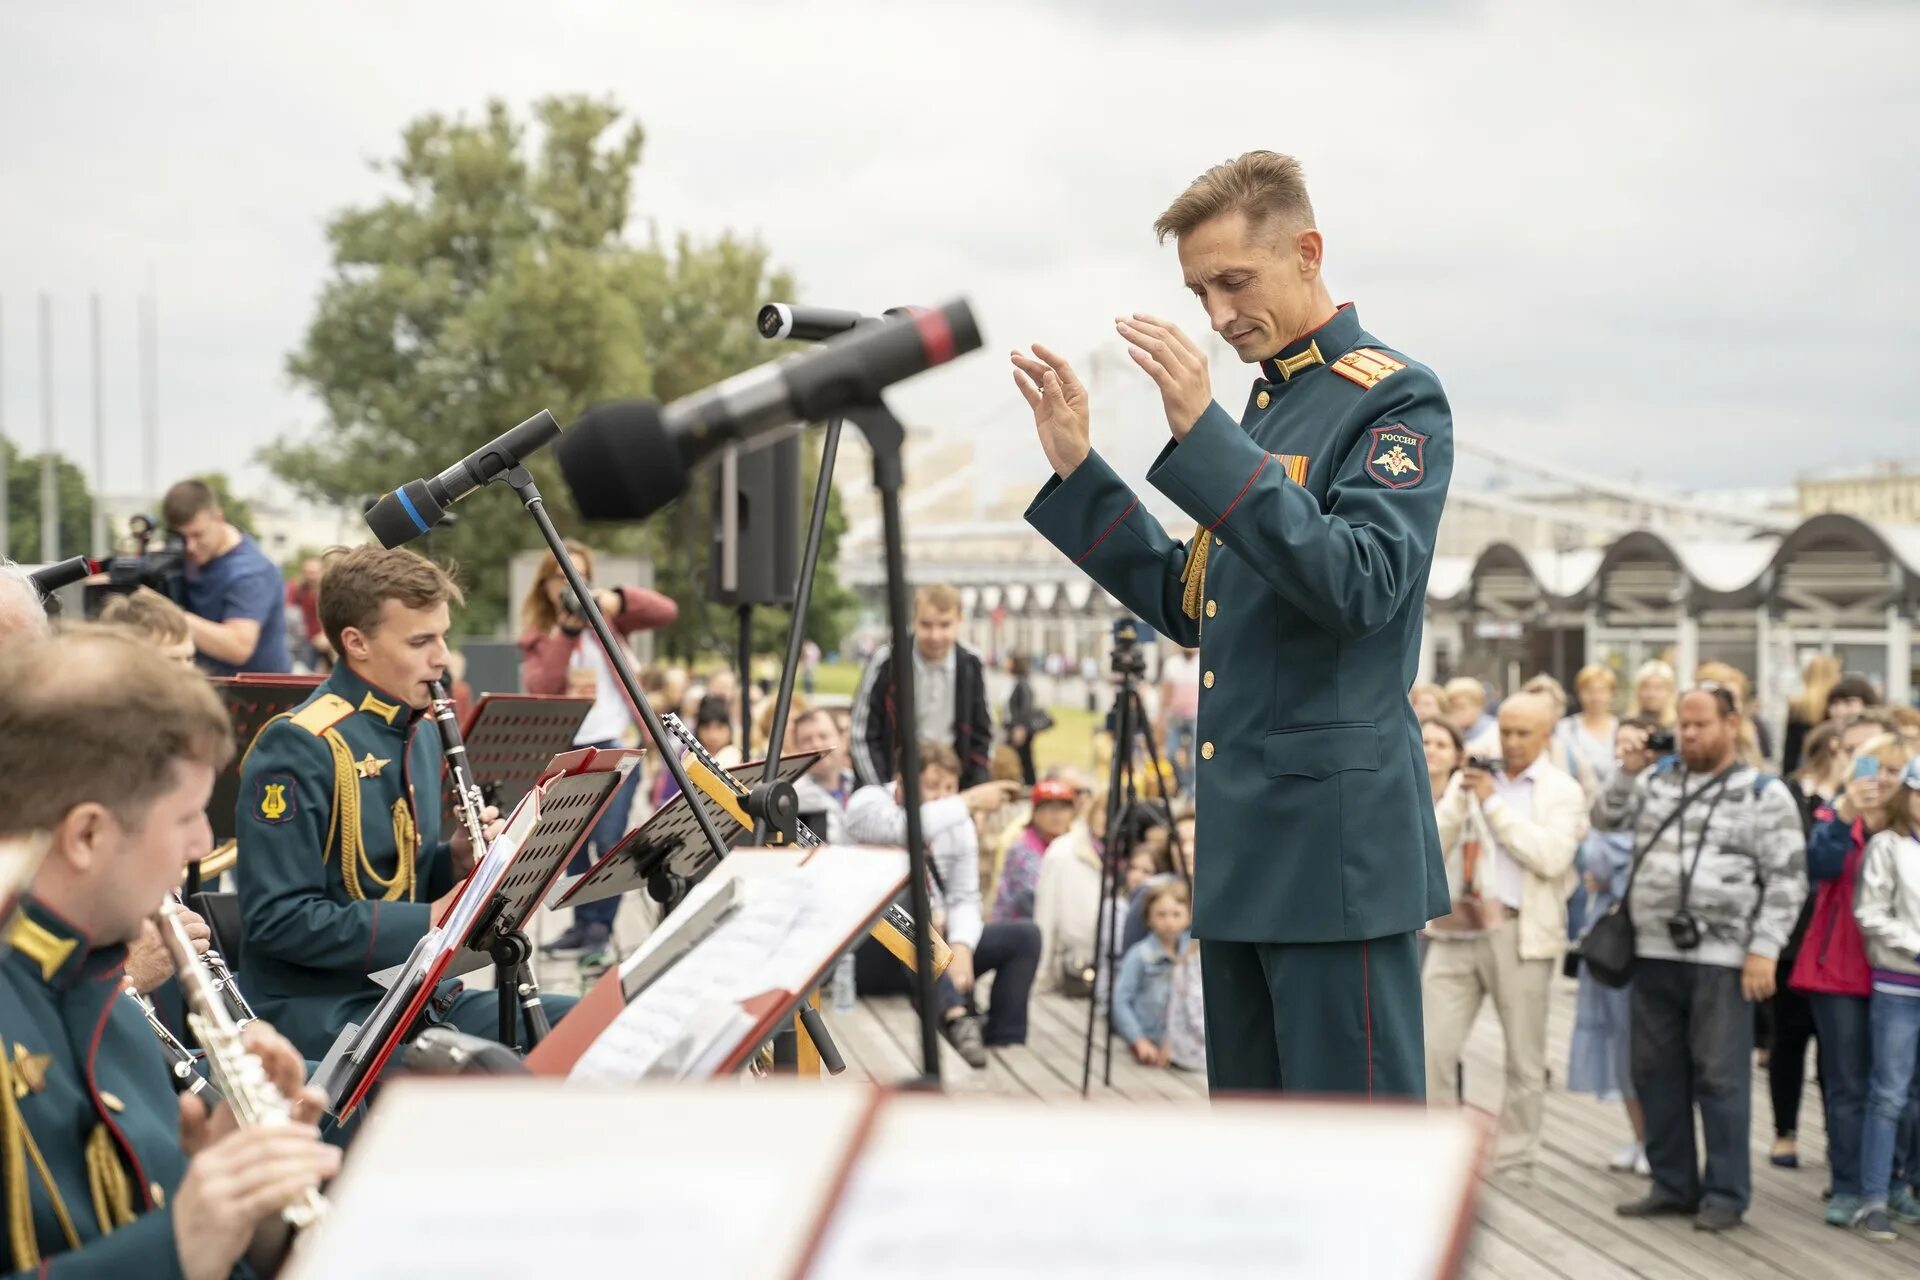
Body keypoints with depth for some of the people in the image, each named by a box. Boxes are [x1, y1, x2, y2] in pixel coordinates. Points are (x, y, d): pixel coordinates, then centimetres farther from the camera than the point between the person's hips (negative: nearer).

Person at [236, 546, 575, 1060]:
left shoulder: (421, 730, 12)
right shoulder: (297, 748, -14)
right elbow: (277, 919, -19)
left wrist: (456, 861, 0)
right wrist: (428, 920, -20)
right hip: (320, 1009, -8)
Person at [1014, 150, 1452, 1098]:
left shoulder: (1395, 400, -6)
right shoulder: (1260, 405, 19)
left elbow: (1361, 584, -21)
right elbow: (1192, 609, 20)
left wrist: (1202, 435, -24)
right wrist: (1076, 467, 11)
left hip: (1336, 836, -9)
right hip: (1244, 842, 9)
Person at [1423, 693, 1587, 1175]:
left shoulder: (1563, 791, 3)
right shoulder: (1469, 780, 13)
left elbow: (1551, 858, -13)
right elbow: (1432, 841, 6)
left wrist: (1494, 803, -11)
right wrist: (1463, 795, -7)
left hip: (1520, 934, -3)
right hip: (1457, 927, 3)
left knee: (1525, 1060, 5)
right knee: (1432, 1048, -3)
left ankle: (1515, 1160, 15)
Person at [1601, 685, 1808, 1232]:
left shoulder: (1765, 794, -1)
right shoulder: (1658, 778, 13)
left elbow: (1786, 879, -4)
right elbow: (1606, 819, 17)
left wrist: (1763, 950, -11)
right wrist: (1629, 772, 3)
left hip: (1720, 958, -5)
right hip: (1654, 953, 5)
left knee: (1720, 1078, -1)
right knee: (1656, 1073, 10)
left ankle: (1726, 1193, 8)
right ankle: (1672, 1184, 21)